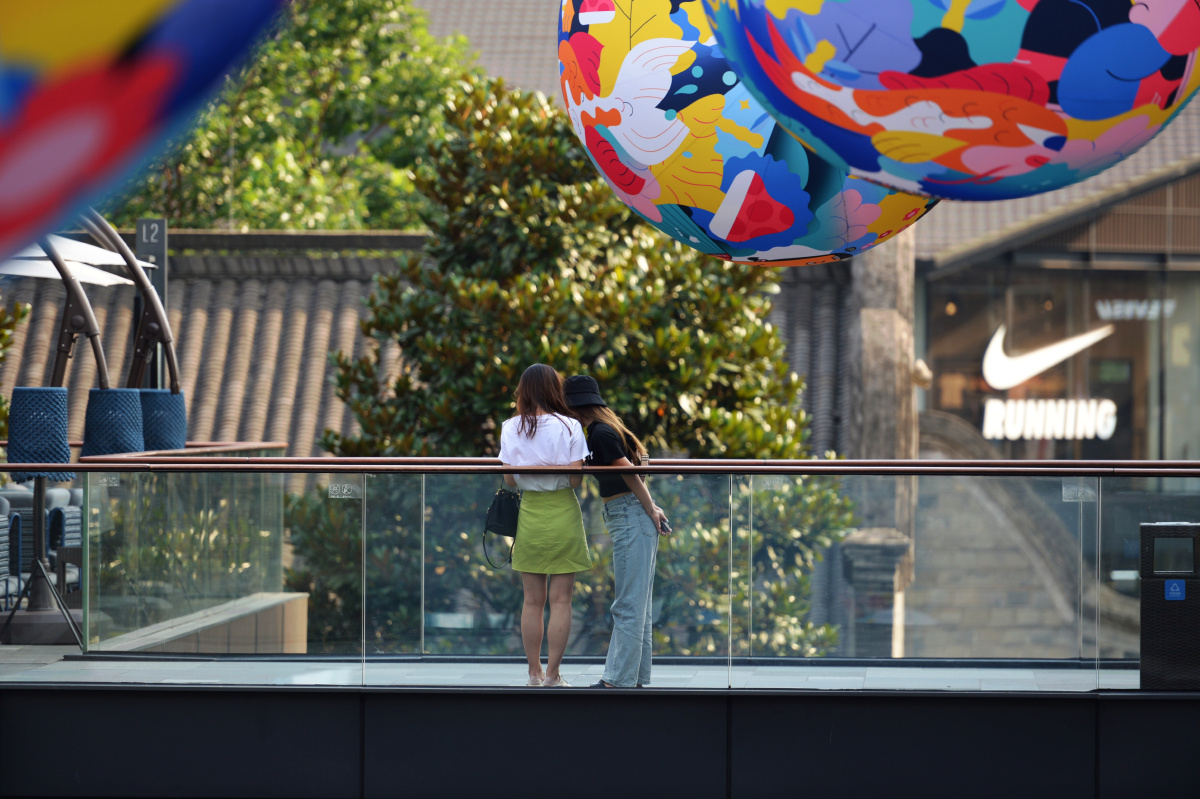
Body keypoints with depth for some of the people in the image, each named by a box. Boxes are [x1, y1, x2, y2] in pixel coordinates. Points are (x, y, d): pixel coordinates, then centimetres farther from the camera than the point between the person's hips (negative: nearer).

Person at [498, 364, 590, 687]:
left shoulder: (511, 428, -1)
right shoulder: (569, 427, -9)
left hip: (529, 515, 3)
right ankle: (552, 674, 2)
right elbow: (575, 478, -12)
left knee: (532, 600, 10)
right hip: (563, 513, -3)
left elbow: (508, 479, 0)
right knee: (560, 600, 2)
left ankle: (534, 673, 13)